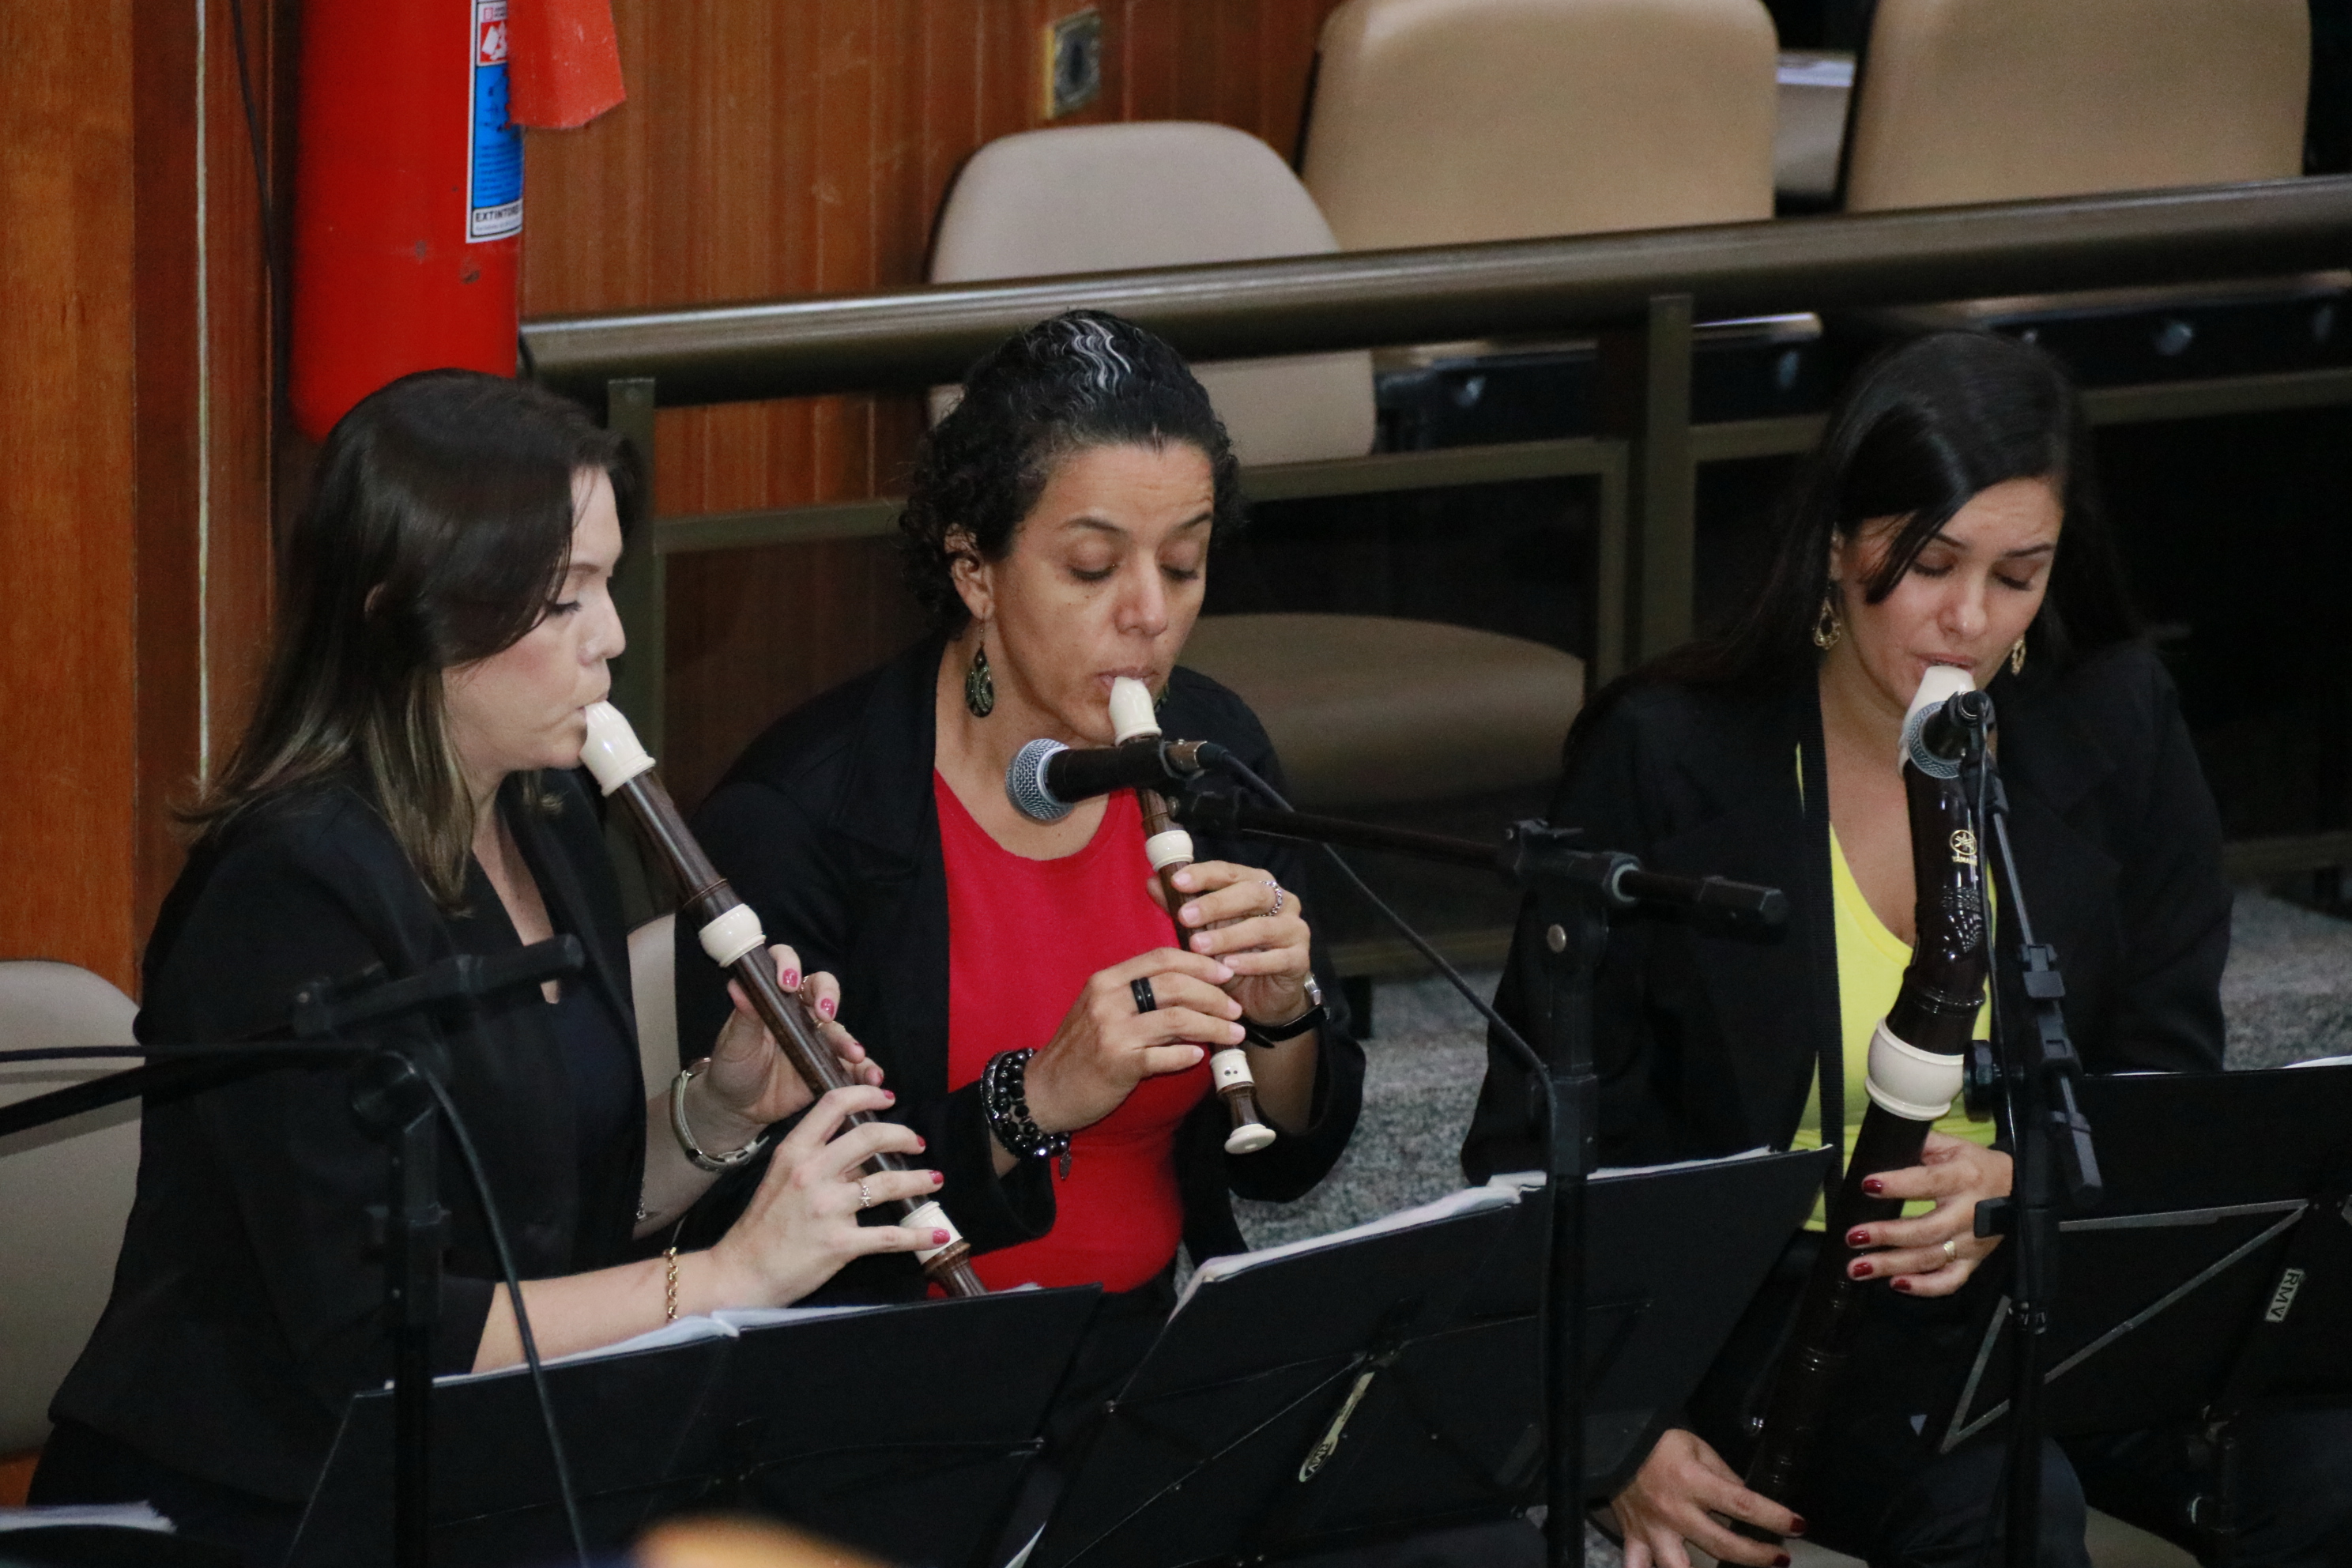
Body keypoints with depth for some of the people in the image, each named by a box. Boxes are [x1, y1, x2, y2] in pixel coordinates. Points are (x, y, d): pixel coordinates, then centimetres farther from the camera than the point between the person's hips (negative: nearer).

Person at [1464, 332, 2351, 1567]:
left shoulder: (2115, 725, 0)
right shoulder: (1665, 760, -9)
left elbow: (2171, 1086, 3)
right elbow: (1537, 1138, -7)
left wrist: (2022, 1192, -21)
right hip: (1761, 1310, -3)